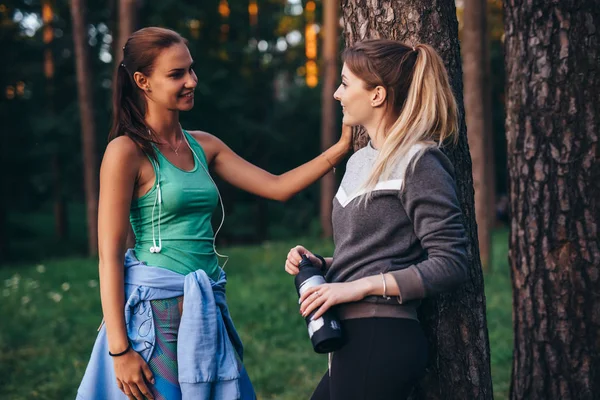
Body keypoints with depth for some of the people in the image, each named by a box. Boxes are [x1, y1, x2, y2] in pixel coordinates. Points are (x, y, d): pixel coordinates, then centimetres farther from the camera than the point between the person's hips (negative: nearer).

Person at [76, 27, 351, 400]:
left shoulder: (203, 146, 11)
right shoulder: (127, 151, -9)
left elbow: (278, 187, 10)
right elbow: (110, 257, -12)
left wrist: (342, 147, 0)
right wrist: (119, 349, -16)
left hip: (207, 311, 6)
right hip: (157, 313, -6)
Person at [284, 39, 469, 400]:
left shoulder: (419, 162, -9)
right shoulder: (360, 161, 17)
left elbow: (450, 264, -15)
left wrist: (360, 286, -17)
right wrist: (321, 264, 6)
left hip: (381, 341, -8)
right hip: (353, 342, 8)